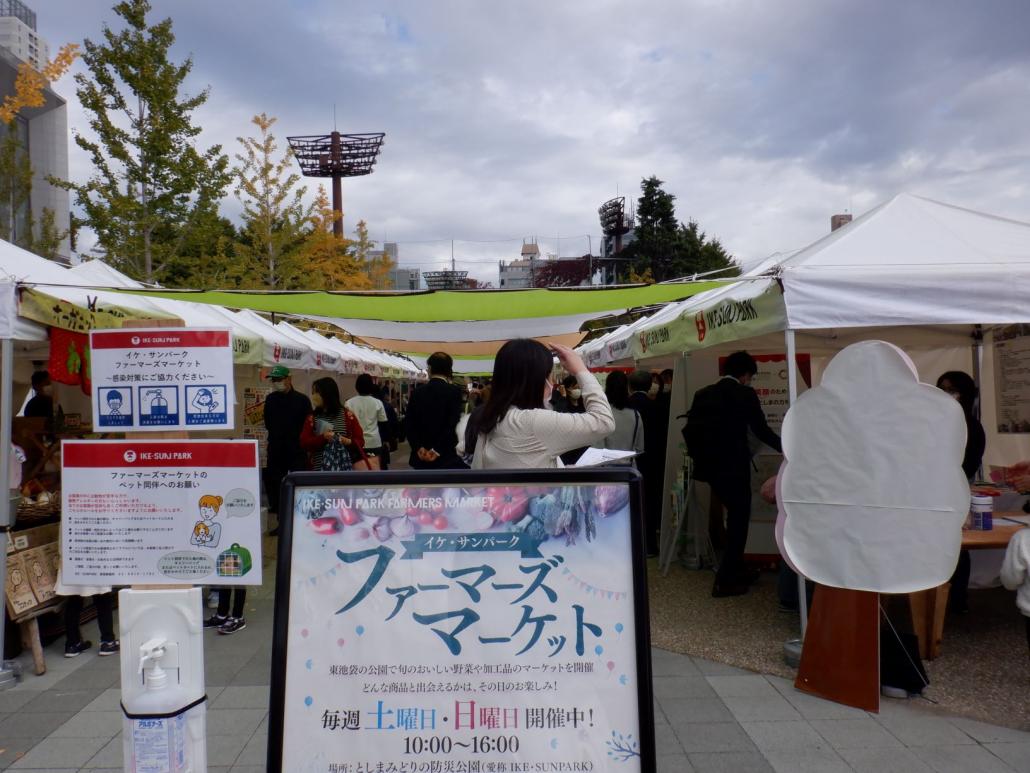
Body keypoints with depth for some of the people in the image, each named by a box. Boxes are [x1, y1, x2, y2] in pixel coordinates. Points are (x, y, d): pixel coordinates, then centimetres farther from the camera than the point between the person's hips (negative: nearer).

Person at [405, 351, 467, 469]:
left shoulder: (417, 392, 5)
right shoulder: (454, 391, -7)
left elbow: (408, 424, -1)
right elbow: (454, 424, -16)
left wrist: (418, 448, -7)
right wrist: (437, 450, -14)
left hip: (421, 456, 4)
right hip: (446, 457, -3)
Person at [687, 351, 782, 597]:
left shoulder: (702, 394, 7)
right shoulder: (745, 394, -8)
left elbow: (690, 429, 6)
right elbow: (761, 430, -7)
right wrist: (785, 447, 9)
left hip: (709, 466, 6)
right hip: (733, 466, -6)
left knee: (735, 516, 21)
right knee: (739, 520, 7)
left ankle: (735, 571, 28)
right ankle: (724, 581, 5)